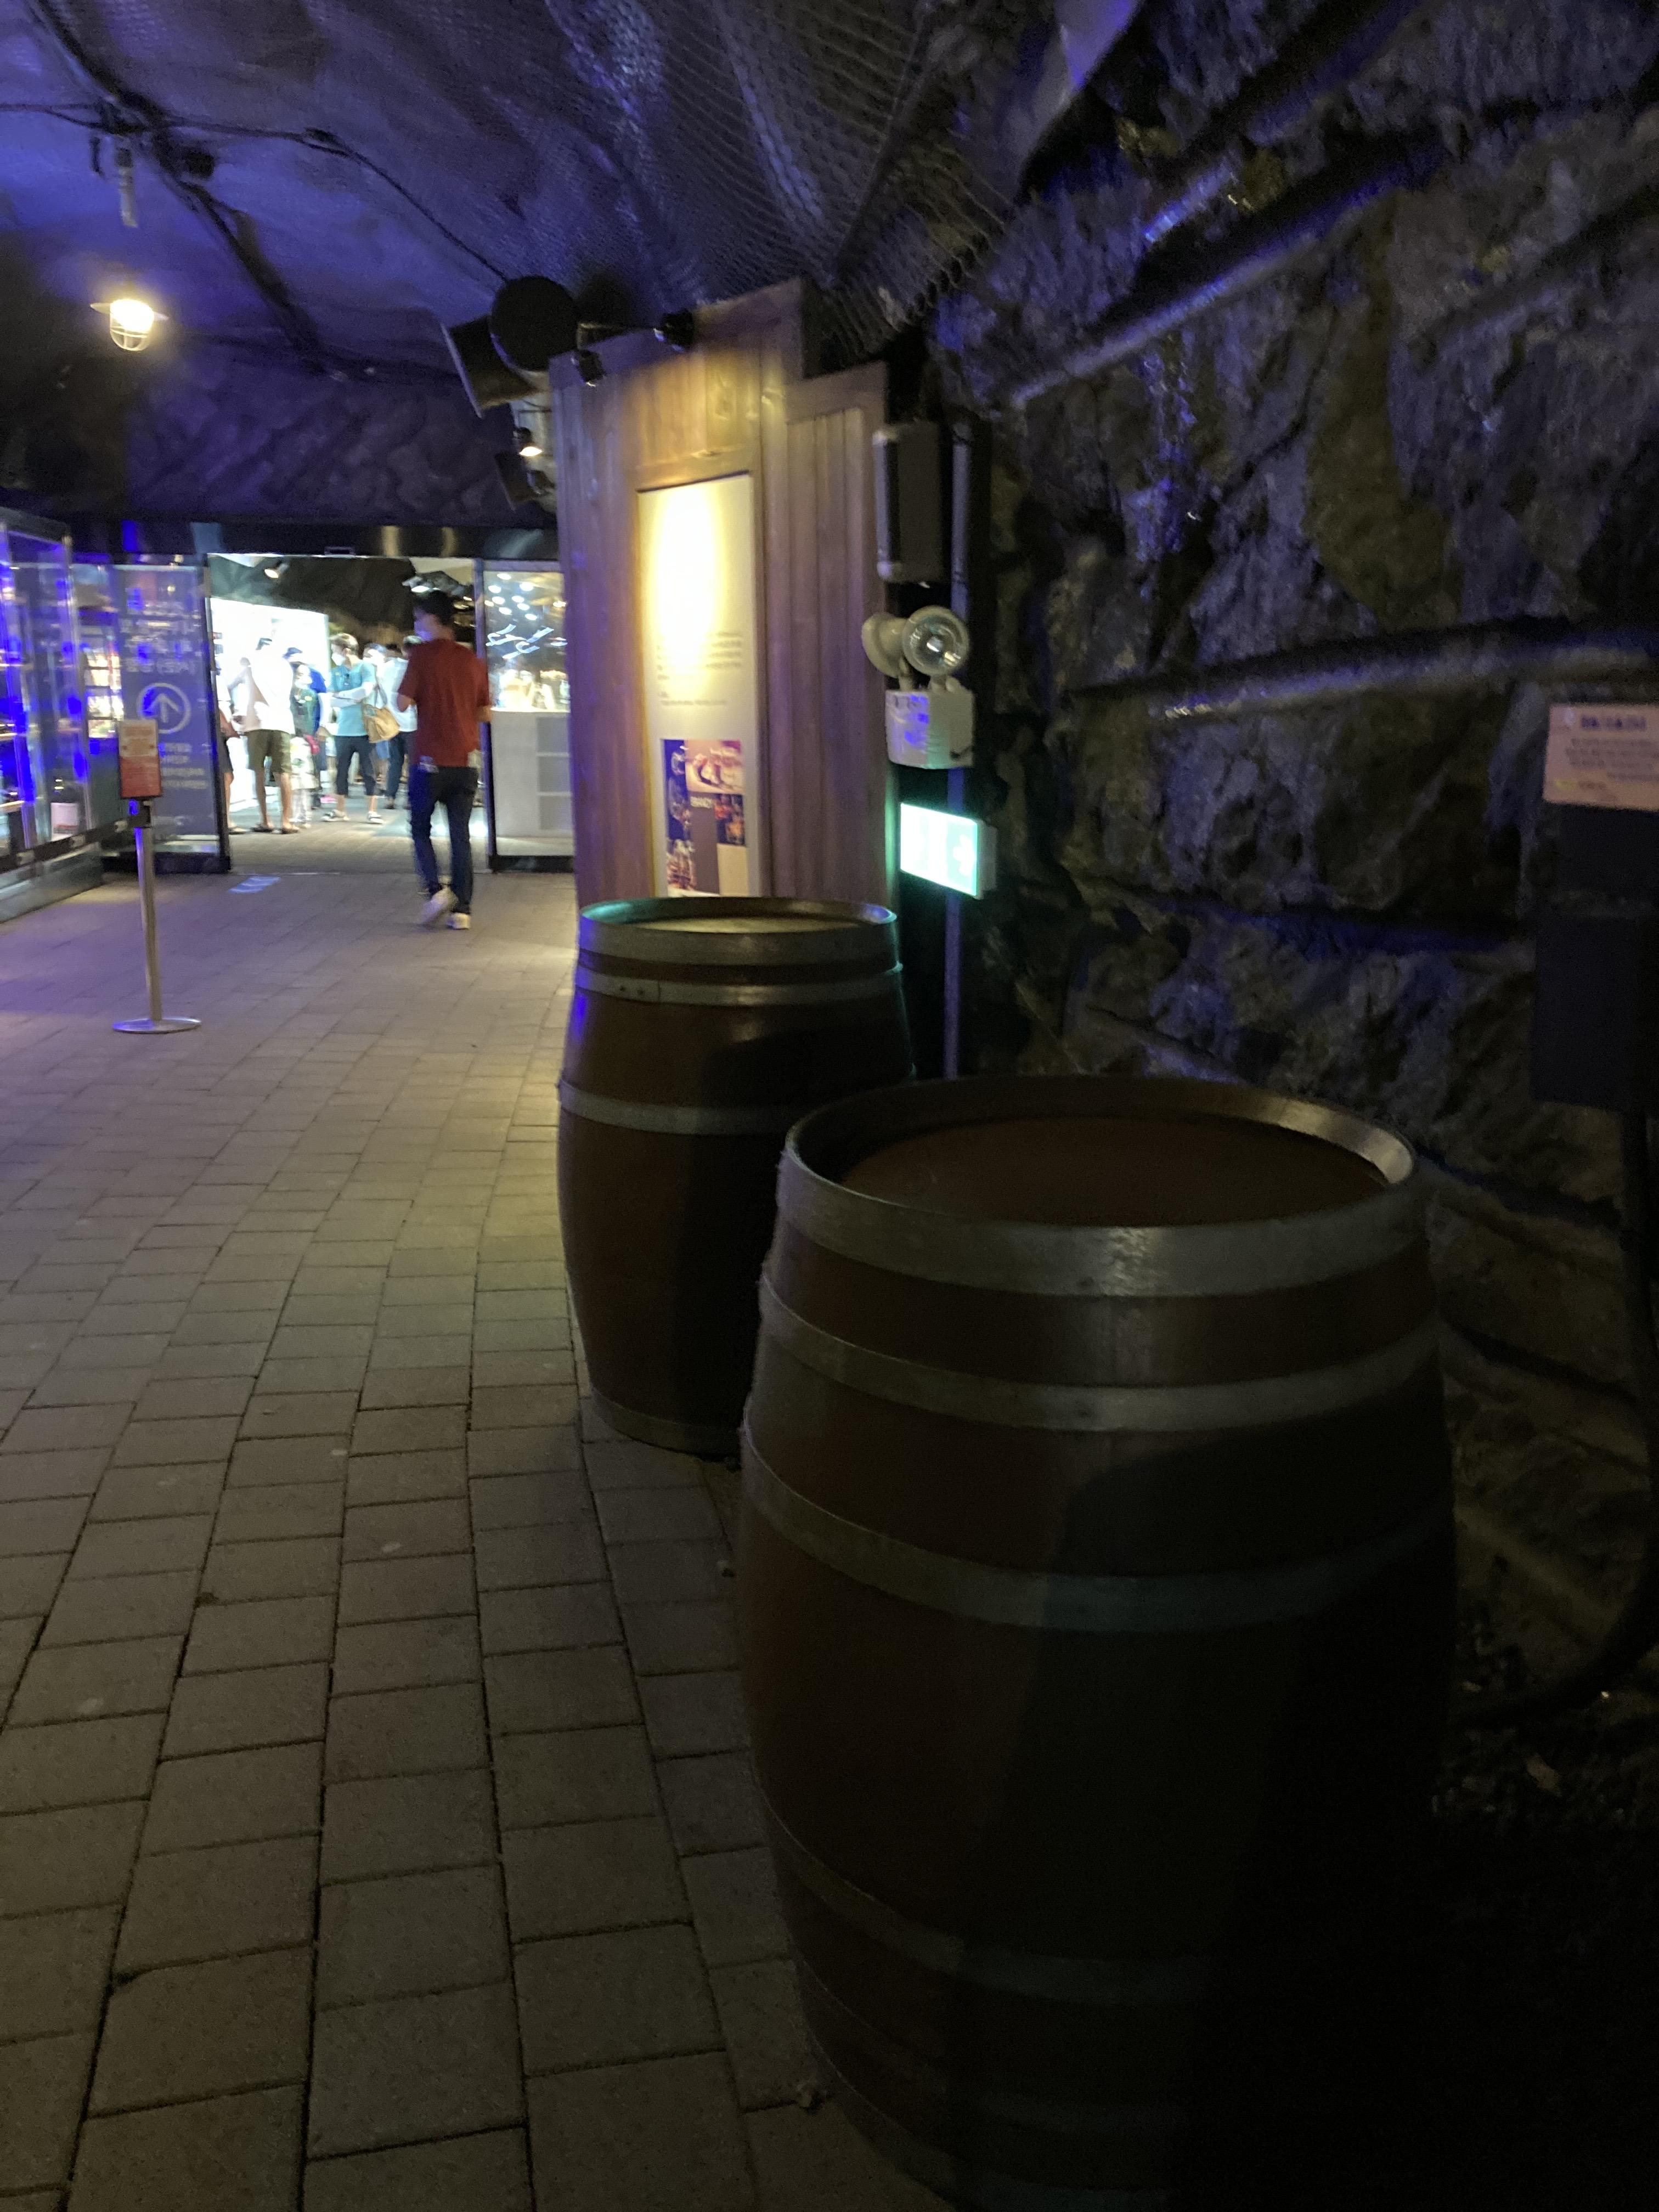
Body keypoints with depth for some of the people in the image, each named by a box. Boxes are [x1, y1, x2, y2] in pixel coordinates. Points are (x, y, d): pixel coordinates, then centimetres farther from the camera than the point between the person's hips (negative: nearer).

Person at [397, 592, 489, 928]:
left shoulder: (422, 654, -7)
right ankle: (462, 910, 3)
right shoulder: (472, 660, 7)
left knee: (420, 828, 11)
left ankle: (436, 889, -9)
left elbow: (403, 702, -10)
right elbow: (484, 712, 11)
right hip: (466, 761, 4)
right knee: (461, 835, 7)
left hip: (431, 760, -3)